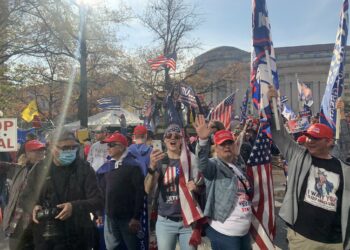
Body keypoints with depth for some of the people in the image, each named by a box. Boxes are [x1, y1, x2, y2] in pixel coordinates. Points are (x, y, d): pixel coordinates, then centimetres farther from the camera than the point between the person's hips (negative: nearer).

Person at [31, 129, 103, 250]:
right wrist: (34, 206, -6)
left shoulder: (84, 169, -5)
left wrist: (74, 206, -24)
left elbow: (98, 201, -9)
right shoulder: (40, 169, 2)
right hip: (44, 237, 2)